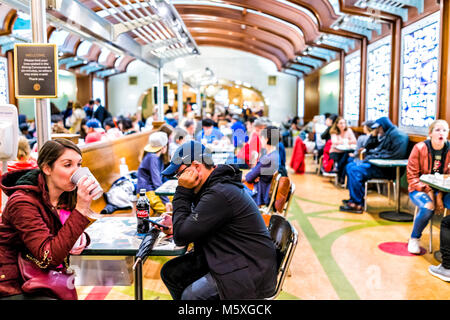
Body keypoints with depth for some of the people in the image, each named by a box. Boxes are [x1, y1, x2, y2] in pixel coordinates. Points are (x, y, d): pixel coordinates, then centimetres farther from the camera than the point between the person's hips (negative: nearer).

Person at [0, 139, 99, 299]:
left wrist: (80, 237, -9)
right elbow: (50, 256, -28)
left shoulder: (67, 196, -1)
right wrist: (81, 210, -34)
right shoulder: (22, 202, -22)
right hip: (14, 290, -7)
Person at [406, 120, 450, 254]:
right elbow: (412, 175, -7)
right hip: (420, 189, -3)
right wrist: (429, 191, -17)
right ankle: (414, 239, -4)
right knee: (428, 207, -32)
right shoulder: (419, 148, -9)